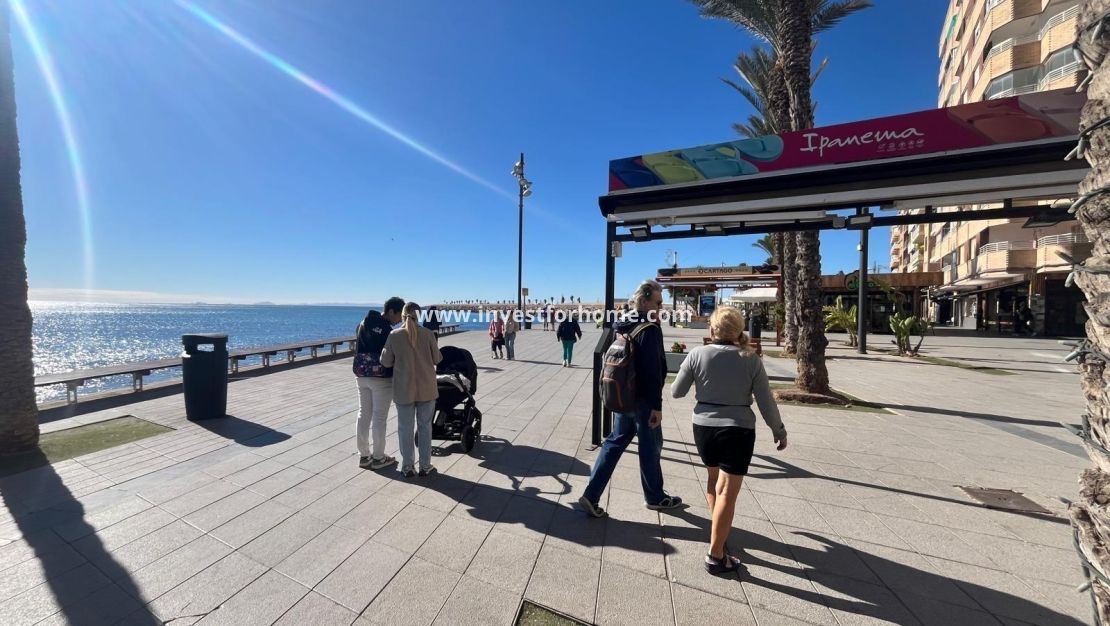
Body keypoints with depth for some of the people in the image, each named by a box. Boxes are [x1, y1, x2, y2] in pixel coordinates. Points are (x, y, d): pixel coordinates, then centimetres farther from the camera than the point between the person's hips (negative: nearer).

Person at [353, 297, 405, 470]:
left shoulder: (363, 324, 7)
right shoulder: (386, 329, -19)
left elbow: (358, 350, 12)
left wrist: (362, 370, 16)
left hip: (361, 375, 8)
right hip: (381, 378, -8)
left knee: (363, 414, 14)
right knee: (379, 417, 3)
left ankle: (363, 455, 25)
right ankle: (378, 458, 15)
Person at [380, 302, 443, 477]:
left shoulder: (394, 335, -7)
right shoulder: (427, 334, -8)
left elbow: (386, 362, -1)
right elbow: (437, 359, -2)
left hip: (404, 389, 0)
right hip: (426, 387, 0)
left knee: (405, 428, 13)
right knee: (425, 426, 12)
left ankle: (407, 467, 23)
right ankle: (425, 466, 20)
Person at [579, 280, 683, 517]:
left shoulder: (623, 325, 8)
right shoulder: (650, 329, -18)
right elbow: (653, 370, -21)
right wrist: (657, 405, -18)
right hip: (642, 399, -8)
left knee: (615, 442, 14)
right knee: (650, 447, 12)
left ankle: (591, 496, 14)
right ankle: (655, 497, 34)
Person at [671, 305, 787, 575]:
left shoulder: (698, 354, -10)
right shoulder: (751, 360, -9)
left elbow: (676, 392, -4)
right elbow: (766, 402, -4)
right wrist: (779, 431, 13)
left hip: (704, 427, 2)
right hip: (738, 430, -2)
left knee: (714, 479, 26)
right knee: (728, 492, 5)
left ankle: (718, 531, 45)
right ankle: (716, 556, 13)